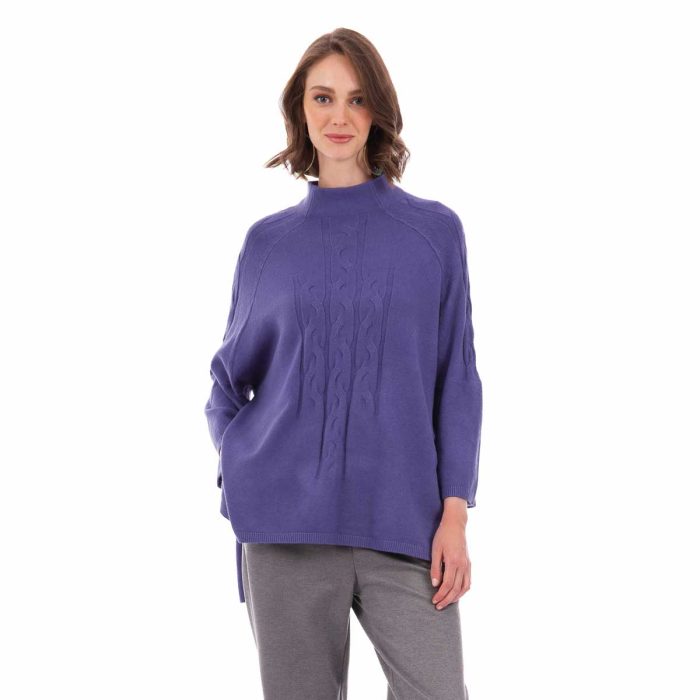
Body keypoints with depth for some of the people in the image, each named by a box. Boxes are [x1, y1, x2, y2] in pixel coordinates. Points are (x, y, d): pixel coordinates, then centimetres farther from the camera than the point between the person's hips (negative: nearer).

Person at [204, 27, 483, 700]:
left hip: (404, 524, -1)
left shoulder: (436, 230, 6)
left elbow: (457, 380, 4)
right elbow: (230, 376, 18)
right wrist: (238, 469, 2)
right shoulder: (269, 241, 10)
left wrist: (455, 511, -4)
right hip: (289, 523, 1)